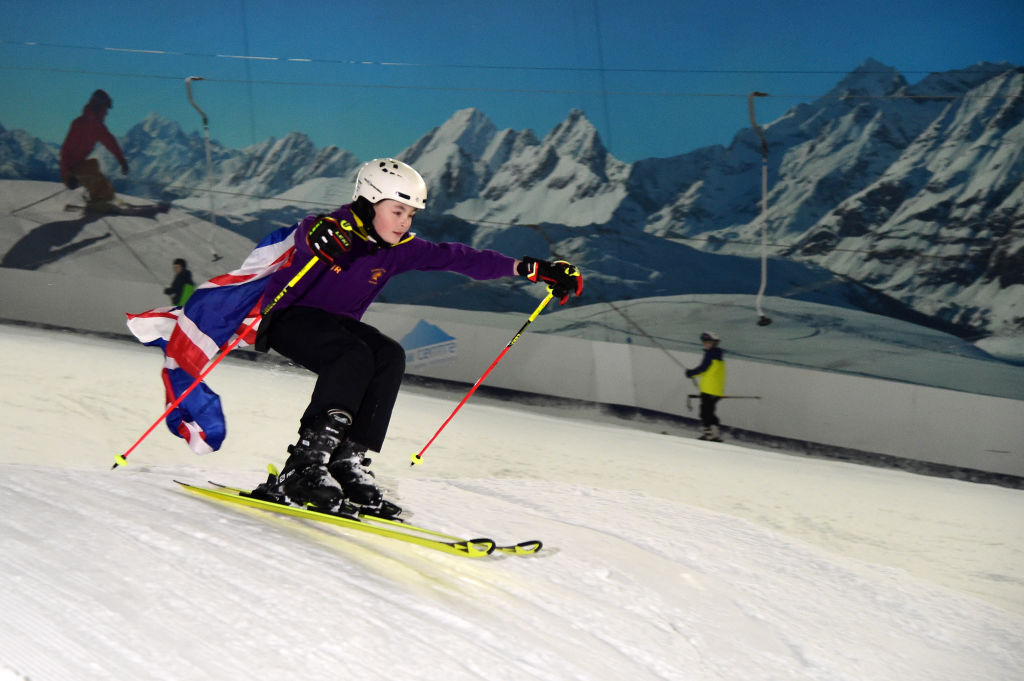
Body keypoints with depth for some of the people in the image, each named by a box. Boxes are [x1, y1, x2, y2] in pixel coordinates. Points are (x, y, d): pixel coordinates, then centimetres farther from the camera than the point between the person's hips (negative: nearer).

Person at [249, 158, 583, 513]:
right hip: (288, 317, -7)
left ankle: (347, 459, -18)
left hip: (336, 322, 7)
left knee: (390, 356, -19)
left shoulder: (400, 250, -3)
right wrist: (316, 234, -71)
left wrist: (527, 268, -11)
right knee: (355, 356, -32)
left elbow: (455, 257, -4)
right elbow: (305, 233, -44)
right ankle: (304, 466, -34)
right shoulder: (337, 230, -22)